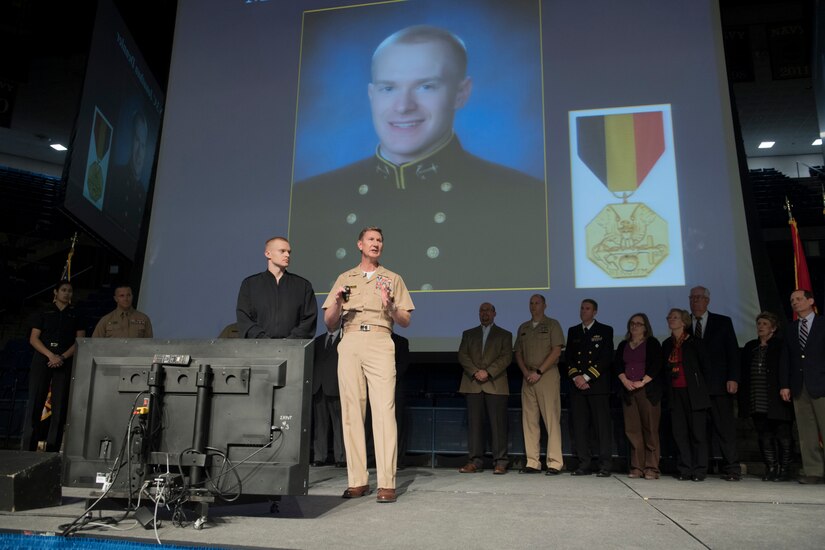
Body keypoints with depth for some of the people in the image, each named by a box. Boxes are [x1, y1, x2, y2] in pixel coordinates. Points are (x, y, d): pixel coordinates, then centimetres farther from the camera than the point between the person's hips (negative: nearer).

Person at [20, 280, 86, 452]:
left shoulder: (75, 316, 14)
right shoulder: (44, 314, 12)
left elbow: (80, 341, 5)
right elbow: (33, 338, 4)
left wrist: (62, 357, -10)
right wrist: (50, 355, -11)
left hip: (65, 363, 1)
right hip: (42, 360, -1)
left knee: (60, 405, -3)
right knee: (35, 403, -5)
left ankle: (52, 449, 1)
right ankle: (28, 448, -3)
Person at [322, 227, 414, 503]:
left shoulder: (392, 278, 17)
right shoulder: (344, 278, 20)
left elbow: (405, 322, 11)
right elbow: (330, 325, 15)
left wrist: (391, 307, -8)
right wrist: (337, 301, -3)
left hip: (380, 343, -2)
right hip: (349, 344, 2)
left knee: (384, 410, -11)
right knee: (351, 411, -1)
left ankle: (387, 483, -10)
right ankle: (357, 480, 6)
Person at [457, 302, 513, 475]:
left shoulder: (504, 335, 14)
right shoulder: (468, 334, 20)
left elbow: (506, 357, 1)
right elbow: (462, 356, 8)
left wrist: (488, 372, -12)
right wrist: (475, 372, -8)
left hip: (496, 384, -2)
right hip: (473, 384, 2)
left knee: (498, 423, -5)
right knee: (474, 423, -1)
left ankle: (500, 462, -1)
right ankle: (475, 461, 2)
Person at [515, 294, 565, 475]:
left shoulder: (552, 324, 3)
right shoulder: (523, 327, 18)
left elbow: (556, 351, -6)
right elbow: (518, 353, 16)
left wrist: (538, 372, -11)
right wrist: (525, 372, -1)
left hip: (547, 375, -5)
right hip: (528, 377, 5)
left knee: (552, 419, -7)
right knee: (529, 420, 2)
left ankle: (554, 463, -3)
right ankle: (532, 463, 6)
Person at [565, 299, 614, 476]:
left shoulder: (605, 330, 6)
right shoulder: (573, 331, 18)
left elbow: (606, 358, -3)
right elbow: (568, 357, 13)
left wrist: (587, 377, -10)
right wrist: (576, 377, -4)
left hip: (598, 384, -3)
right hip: (577, 385, 3)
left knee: (602, 425, -4)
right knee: (580, 426, 1)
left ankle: (605, 466, 1)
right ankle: (584, 465, 6)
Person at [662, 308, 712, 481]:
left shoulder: (694, 342, -2)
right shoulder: (666, 344, 11)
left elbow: (704, 366, 1)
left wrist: (700, 387, 2)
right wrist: (668, 386, 9)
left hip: (693, 393, -4)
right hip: (675, 393, 4)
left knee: (698, 432, -1)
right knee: (679, 432, 3)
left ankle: (699, 470, 6)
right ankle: (685, 469, 10)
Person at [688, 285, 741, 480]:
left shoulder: (723, 322, 9)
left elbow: (733, 352, 4)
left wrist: (733, 379, -6)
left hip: (718, 384, -1)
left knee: (725, 427, -1)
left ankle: (731, 468, 6)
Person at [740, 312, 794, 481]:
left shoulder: (781, 345, -1)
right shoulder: (750, 347, 14)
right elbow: (744, 373, 14)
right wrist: (743, 398, 9)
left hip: (776, 402, -5)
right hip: (757, 402, 5)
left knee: (783, 436, 2)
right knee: (764, 437, 8)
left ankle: (784, 469, 12)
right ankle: (771, 469, 15)